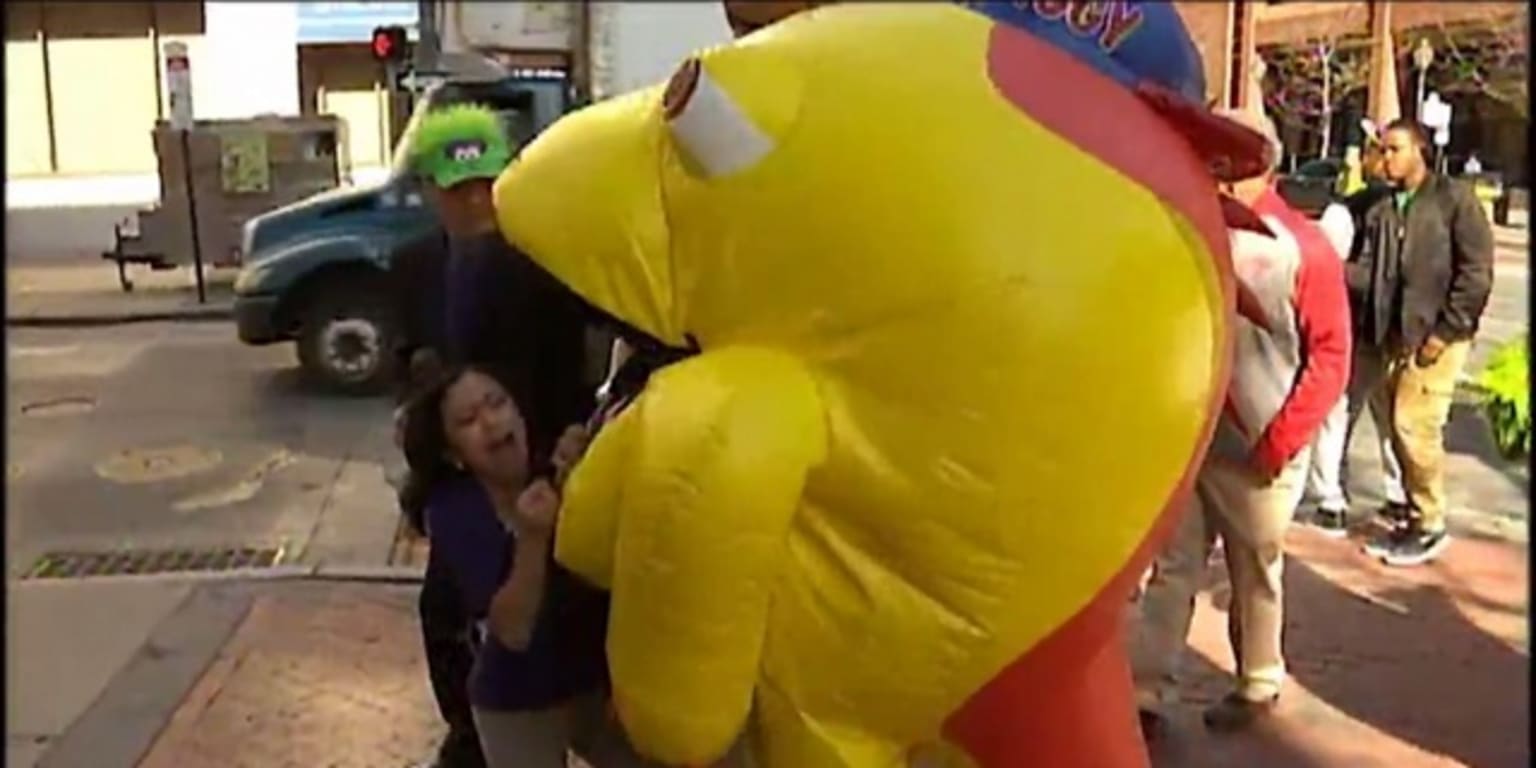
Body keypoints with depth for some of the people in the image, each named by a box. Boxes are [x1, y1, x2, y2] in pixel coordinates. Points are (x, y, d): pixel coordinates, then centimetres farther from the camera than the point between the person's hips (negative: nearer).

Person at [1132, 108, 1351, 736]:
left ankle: (1258, 683, 32)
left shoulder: (1302, 247, -9)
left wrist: (1281, 441, -13)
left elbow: (1330, 355, -9)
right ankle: (1145, 693, 12)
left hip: (1256, 451, -3)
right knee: (1170, 569, 6)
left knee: (1255, 574, 14)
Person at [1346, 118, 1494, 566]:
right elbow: (1368, 273, 6)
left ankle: (1429, 525, 5)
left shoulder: (1454, 198, -3)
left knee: (1414, 425, -9)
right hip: (1392, 335, 6)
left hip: (1436, 334, -6)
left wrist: (1446, 331, -13)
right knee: (1398, 426, 8)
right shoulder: (1380, 210, 13)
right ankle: (1411, 516, 21)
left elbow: (1476, 271, -8)